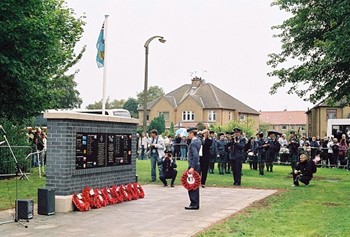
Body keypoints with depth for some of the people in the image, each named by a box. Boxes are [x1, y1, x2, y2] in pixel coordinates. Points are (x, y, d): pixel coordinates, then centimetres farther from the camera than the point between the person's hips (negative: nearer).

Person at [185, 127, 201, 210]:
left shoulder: (193, 143, -16)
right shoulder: (198, 141, 13)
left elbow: (195, 156, -25)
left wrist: (192, 167, -26)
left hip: (193, 166, -10)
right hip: (197, 165, 10)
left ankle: (193, 204, -3)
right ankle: (196, 204, 19)